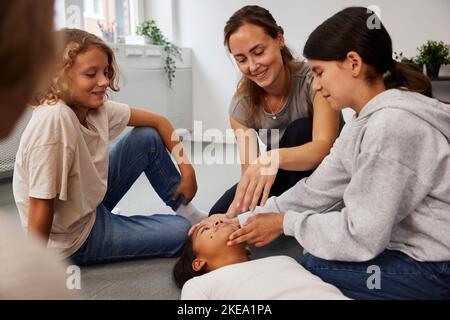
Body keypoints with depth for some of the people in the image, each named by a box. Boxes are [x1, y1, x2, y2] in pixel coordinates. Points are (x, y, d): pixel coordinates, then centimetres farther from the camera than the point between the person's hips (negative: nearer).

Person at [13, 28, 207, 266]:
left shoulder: (97, 107, -11)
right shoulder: (53, 120, -33)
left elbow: (158, 122, 1)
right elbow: (40, 206, -29)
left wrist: (187, 168, -5)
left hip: (91, 204, 7)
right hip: (73, 241, -7)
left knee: (149, 138, 3)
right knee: (184, 231, -6)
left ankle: (185, 210, 19)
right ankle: (188, 222, 30)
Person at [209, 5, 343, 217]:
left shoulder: (314, 79, -27)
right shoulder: (241, 106, -15)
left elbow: (324, 146, -40)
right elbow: (249, 172, -21)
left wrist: (274, 157, -60)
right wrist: (231, 216, -40)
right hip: (287, 178, 4)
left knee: (299, 130, -32)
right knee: (219, 214, -14)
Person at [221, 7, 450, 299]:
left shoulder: (393, 124, -26)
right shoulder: (367, 121, 4)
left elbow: (362, 235, -24)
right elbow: (316, 191, 2)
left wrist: (286, 223, -12)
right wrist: (243, 223, 0)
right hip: (419, 248, 8)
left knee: (314, 267, -4)